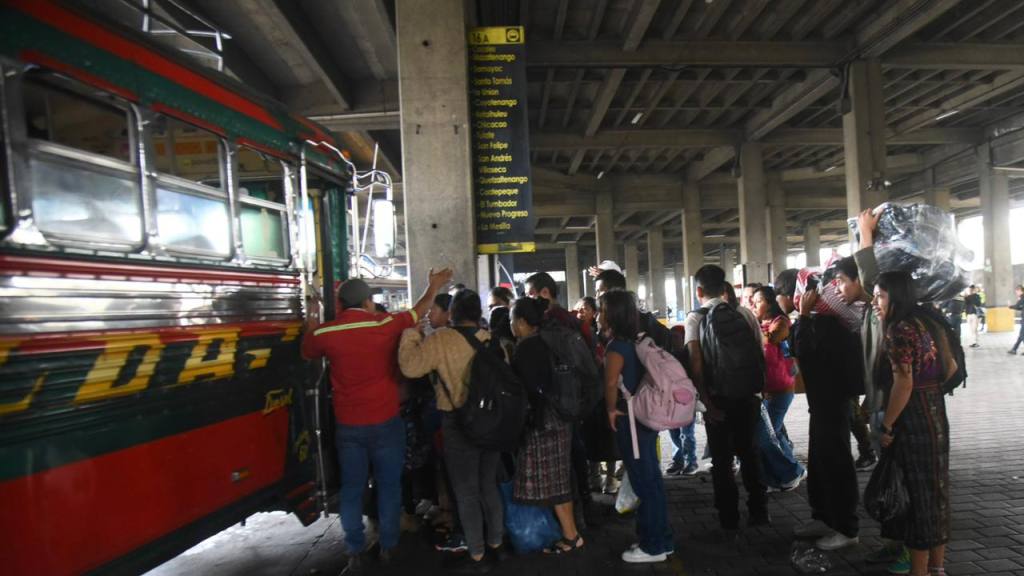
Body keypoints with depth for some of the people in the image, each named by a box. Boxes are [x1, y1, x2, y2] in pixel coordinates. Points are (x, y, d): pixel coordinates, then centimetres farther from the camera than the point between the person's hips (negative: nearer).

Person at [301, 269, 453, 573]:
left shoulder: (325, 333, -7)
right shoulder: (387, 324, -9)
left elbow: (307, 354, 16)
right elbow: (419, 310, 10)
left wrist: (311, 327, 30)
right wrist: (433, 286, 26)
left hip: (348, 425, 2)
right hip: (386, 421, -1)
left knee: (352, 488, 13)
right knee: (388, 485, 13)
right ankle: (388, 546, 23)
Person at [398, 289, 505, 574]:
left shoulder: (441, 339, -15)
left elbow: (410, 366, -21)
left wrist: (410, 336, -6)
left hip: (459, 423, -5)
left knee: (466, 492, 8)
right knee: (489, 485, 20)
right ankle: (495, 544, 32)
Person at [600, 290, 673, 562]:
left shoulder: (616, 346, -18)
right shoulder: (635, 341, 9)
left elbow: (611, 383, -30)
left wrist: (611, 410, -15)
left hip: (630, 420, -9)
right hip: (646, 415, 9)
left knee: (643, 483, 2)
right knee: (652, 480, 16)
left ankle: (652, 546, 15)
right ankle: (661, 539, 27)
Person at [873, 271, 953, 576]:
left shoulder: (899, 330, -18)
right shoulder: (926, 322, 10)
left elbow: (903, 384, -23)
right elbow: (951, 367, 16)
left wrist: (886, 426, -17)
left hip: (913, 420, -9)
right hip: (935, 416, 9)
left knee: (917, 492, 1)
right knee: (934, 488, 16)